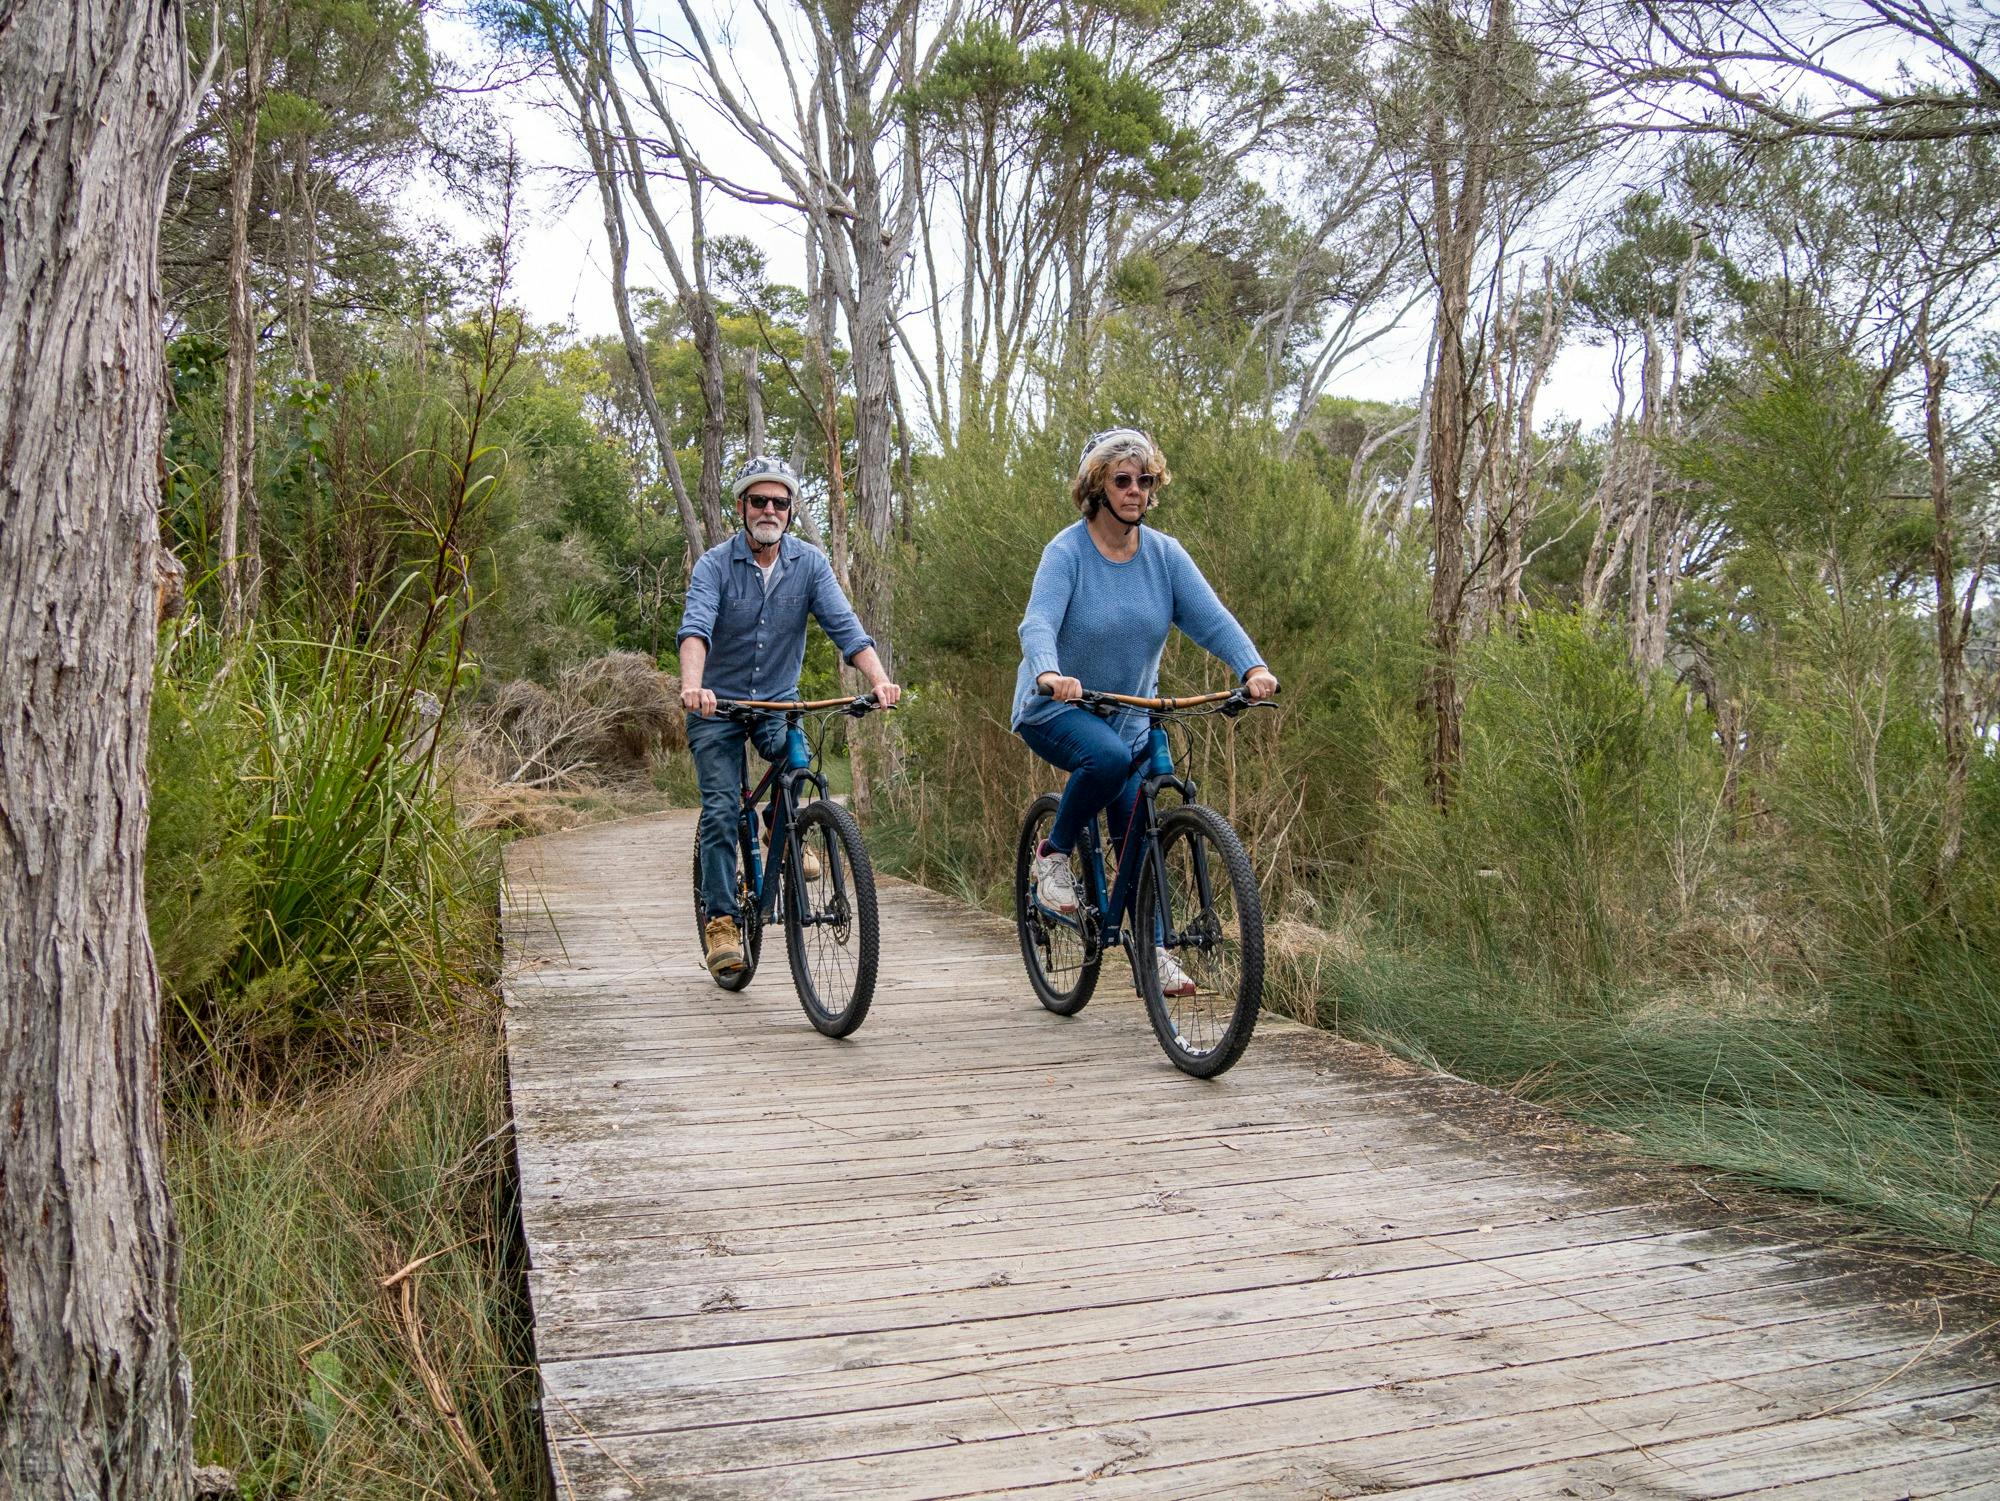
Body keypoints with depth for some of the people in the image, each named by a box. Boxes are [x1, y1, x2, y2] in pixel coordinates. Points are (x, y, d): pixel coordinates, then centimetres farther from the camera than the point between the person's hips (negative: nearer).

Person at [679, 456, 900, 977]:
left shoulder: (809, 563, -6)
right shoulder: (715, 564, -13)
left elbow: (844, 624, -16)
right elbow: (696, 626, -29)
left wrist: (879, 678, -34)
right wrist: (691, 685, -49)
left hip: (778, 700, 2)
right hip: (718, 702, -1)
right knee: (720, 812, -10)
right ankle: (721, 920, 1)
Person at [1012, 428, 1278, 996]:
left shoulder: (1164, 554, -2)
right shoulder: (1067, 551, -15)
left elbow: (1210, 616, -13)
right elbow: (1038, 622, -29)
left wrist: (1253, 668, -32)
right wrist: (1049, 673, -51)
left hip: (1129, 714, 5)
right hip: (1057, 710, -5)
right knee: (1109, 756, -36)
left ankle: (1152, 949, 19)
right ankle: (1054, 854, -11)